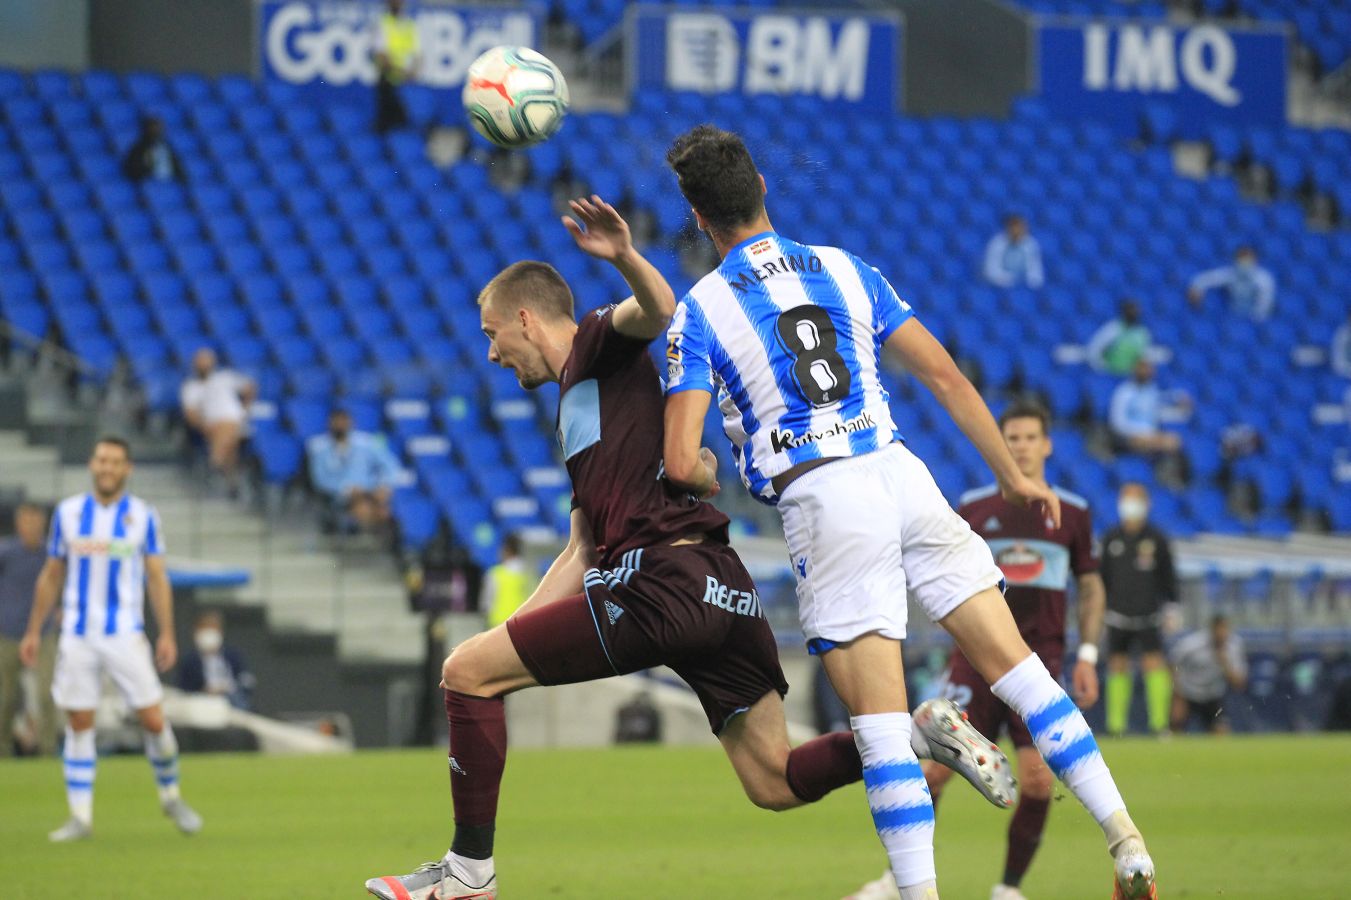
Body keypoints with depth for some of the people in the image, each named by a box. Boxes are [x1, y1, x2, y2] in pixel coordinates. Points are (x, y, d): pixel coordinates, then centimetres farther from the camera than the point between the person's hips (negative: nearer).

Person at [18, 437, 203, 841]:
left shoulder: (143, 516, 1)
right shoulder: (67, 513, 5)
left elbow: (157, 578, 3)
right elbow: (51, 576, 12)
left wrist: (167, 634, -5)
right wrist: (34, 631, 11)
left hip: (125, 635, -1)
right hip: (77, 636, 1)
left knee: (153, 719, -6)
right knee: (78, 723, 0)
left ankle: (170, 795, 17)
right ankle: (80, 816, 5)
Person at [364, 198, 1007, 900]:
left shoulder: (597, 344, 6)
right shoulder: (577, 413, 32)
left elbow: (659, 311, -19)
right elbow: (583, 554, 32)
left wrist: (625, 257, -40)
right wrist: (512, 629, 27)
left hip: (665, 578, -10)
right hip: (724, 587, 10)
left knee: (466, 672, -2)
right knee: (774, 784, 6)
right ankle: (923, 733, -3)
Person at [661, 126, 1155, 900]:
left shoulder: (698, 315, 1)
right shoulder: (845, 270, 13)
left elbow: (682, 463, -7)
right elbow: (945, 376, 12)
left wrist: (714, 477, 17)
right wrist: (1013, 476, 20)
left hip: (822, 504, -4)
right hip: (902, 475, 4)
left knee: (880, 719, -2)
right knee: (1014, 664, 6)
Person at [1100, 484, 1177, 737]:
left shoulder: (1157, 540, 2)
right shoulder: (1111, 540, 8)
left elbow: (1168, 576, 7)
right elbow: (1103, 577, 14)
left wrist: (1173, 606, 1)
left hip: (1148, 613, -2)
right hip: (1118, 613, 2)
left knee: (1154, 662, -10)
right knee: (1118, 665, 1)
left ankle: (1159, 722, -8)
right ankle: (1116, 724, 5)